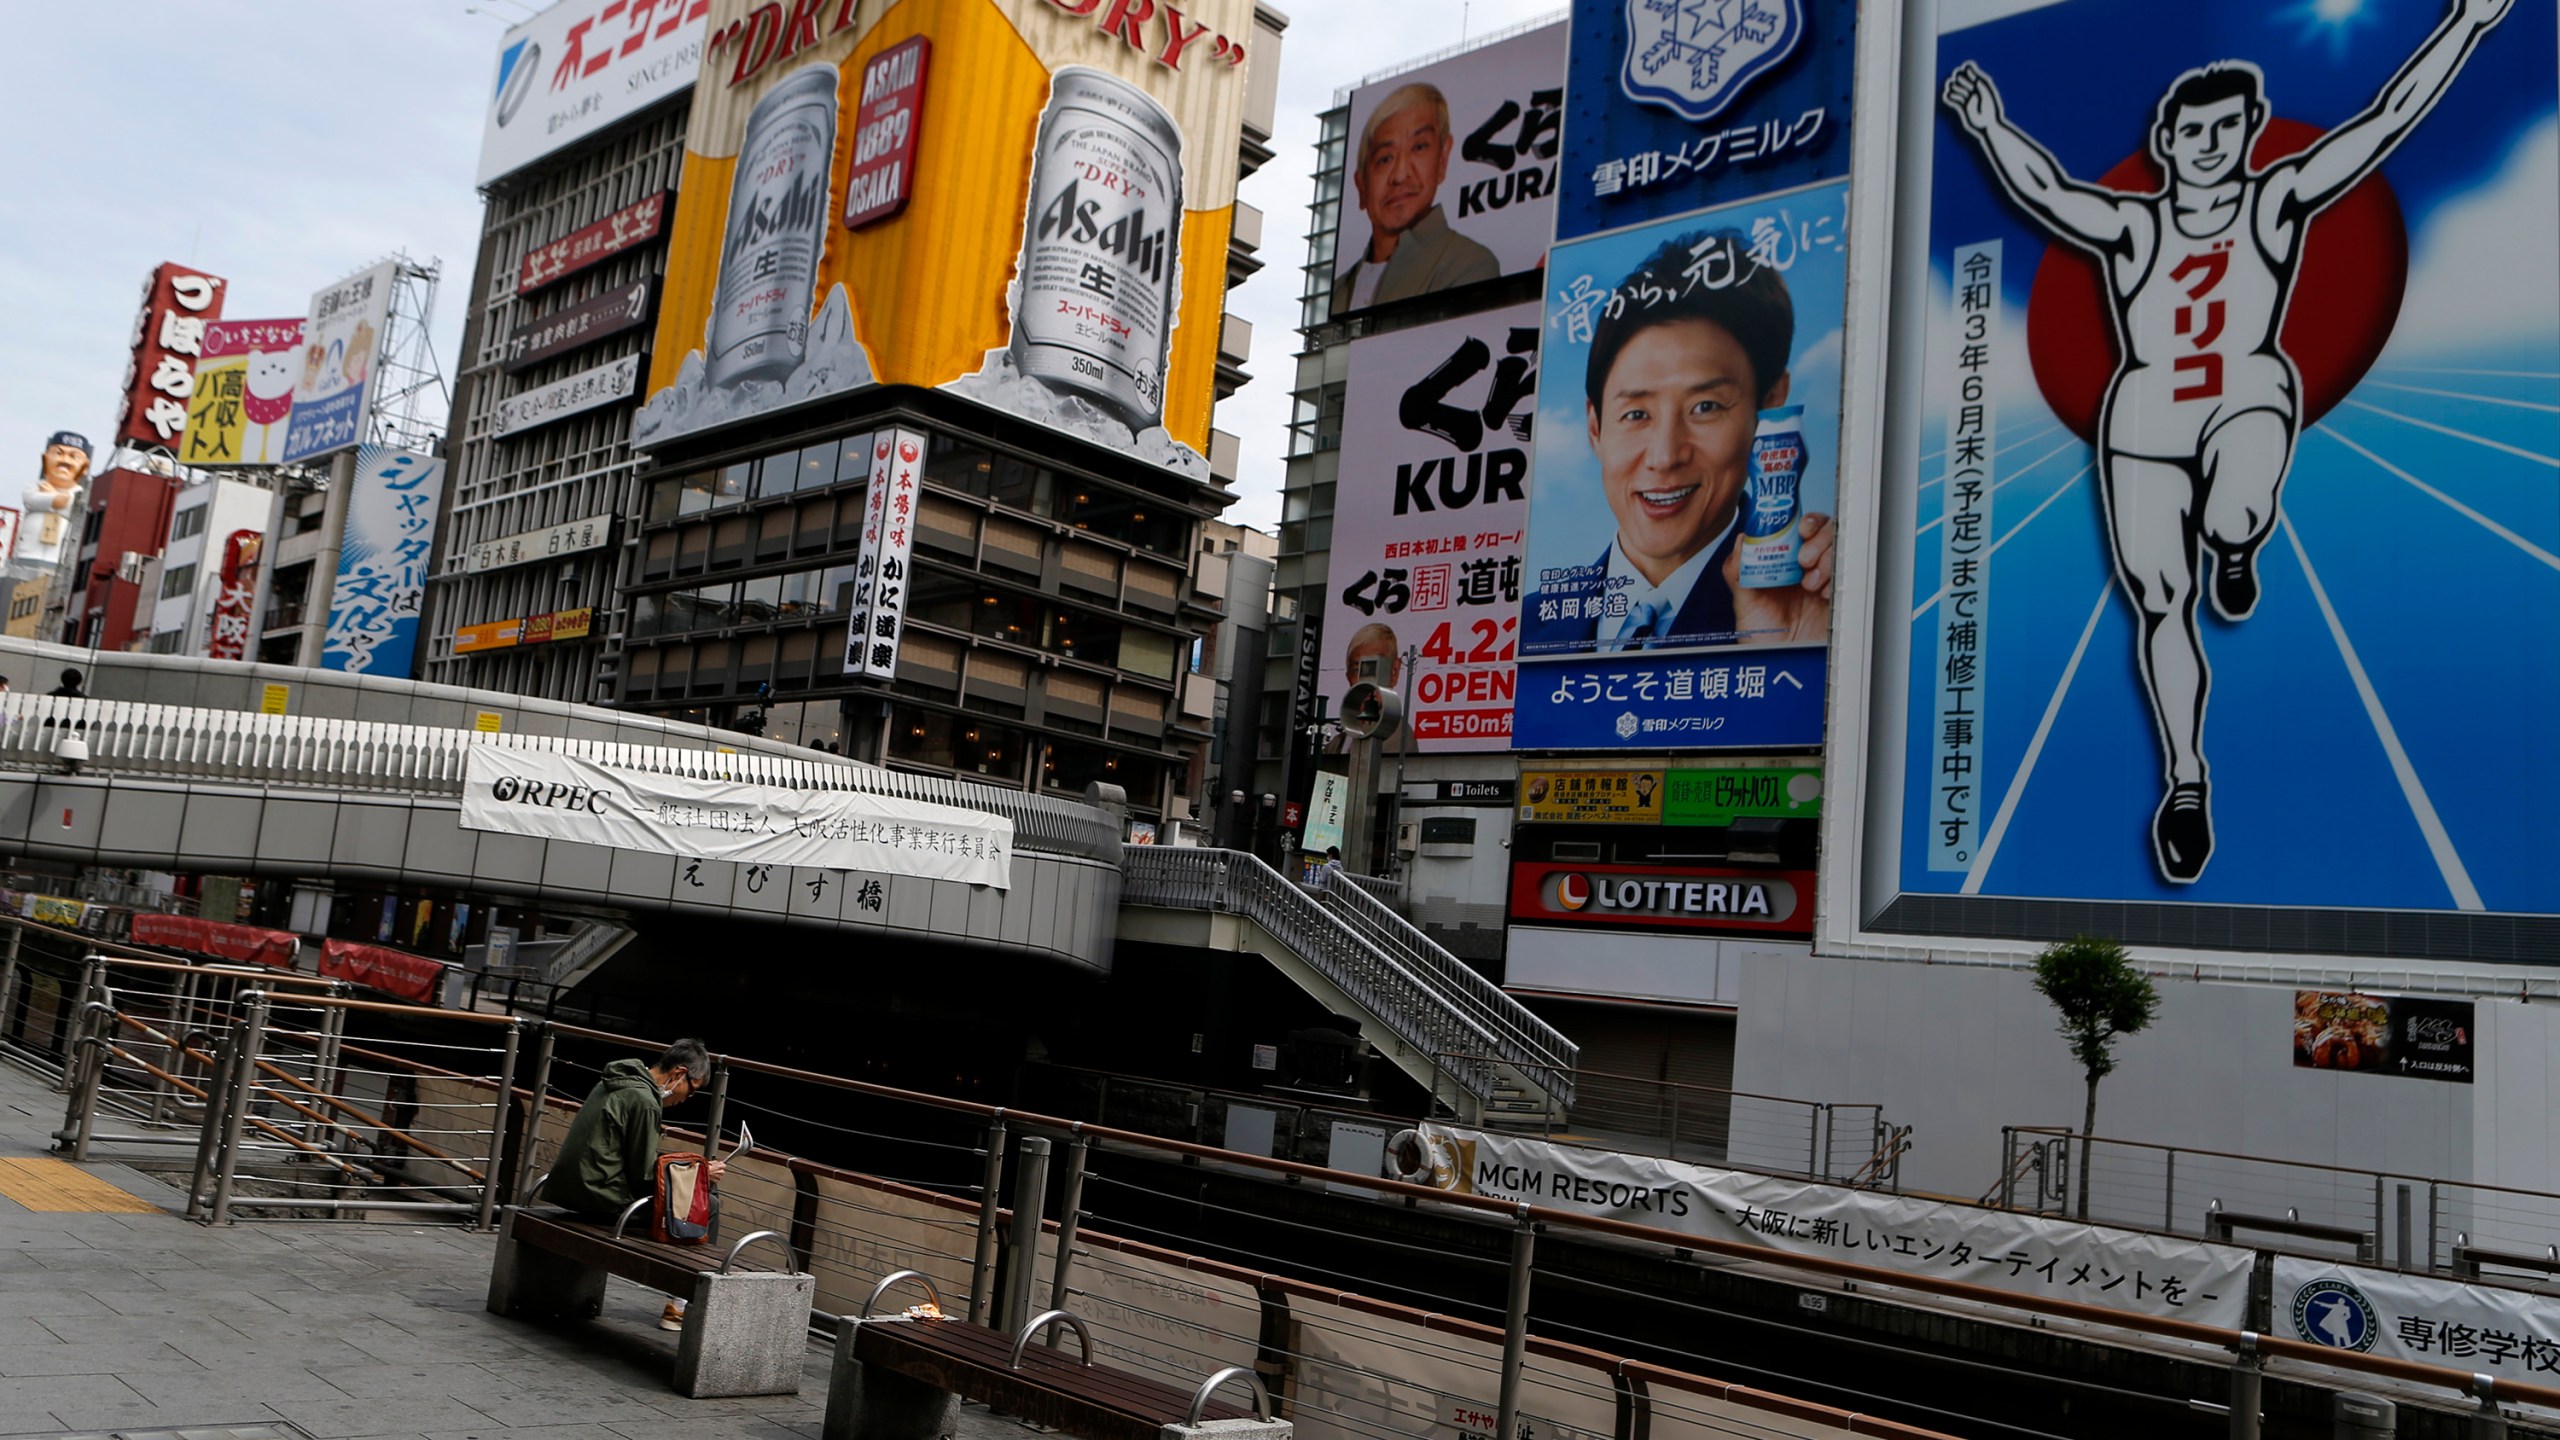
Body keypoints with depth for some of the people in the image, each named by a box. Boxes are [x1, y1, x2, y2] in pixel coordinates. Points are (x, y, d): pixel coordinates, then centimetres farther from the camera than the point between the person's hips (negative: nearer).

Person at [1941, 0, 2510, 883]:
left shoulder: (2277, 202, 5)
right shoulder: (2130, 227, 2)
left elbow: (2385, 121, 1)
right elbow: (2045, 190, -14)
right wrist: (1989, 128, -29)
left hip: (2250, 398, -1)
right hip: (2146, 422, 1)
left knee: (2234, 515, -36)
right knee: (2159, 608, 0)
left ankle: (2235, 547, 5)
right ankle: (2185, 781, 15)